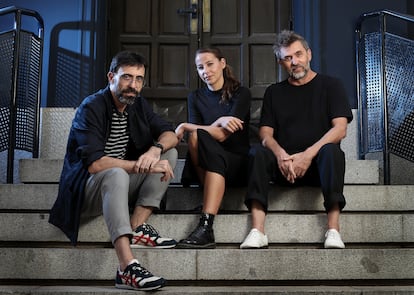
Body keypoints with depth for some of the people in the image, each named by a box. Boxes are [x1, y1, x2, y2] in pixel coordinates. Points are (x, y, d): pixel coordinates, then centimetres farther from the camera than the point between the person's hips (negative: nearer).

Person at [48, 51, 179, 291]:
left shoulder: (137, 104, 4)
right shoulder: (92, 108, -17)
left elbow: (170, 134, 1)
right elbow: (94, 164, -28)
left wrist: (156, 149, -23)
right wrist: (145, 165, -30)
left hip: (123, 184, 7)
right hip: (87, 190, -7)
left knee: (170, 153, -8)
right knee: (116, 174, -40)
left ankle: (137, 226, -17)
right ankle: (127, 268, -50)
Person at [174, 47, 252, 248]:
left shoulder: (241, 94, 0)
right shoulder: (195, 98, 13)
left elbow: (222, 135, -13)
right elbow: (196, 132, -3)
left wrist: (185, 127, -12)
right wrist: (220, 121, -19)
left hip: (237, 164, -2)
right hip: (204, 165, 3)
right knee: (197, 135, -28)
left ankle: (206, 228, -43)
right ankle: (210, 200, -29)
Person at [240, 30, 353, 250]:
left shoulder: (330, 85, 9)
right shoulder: (274, 92, 18)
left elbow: (340, 129, -4)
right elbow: (265, 133, 5)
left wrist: (308, 154, -19)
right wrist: (280, 154, -18)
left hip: (318, 165, -2)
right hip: (283, 167, 2)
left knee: (331, 150, -34)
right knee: (258, 151, -27)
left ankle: (333, 230, -38)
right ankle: (257, 231, -36)